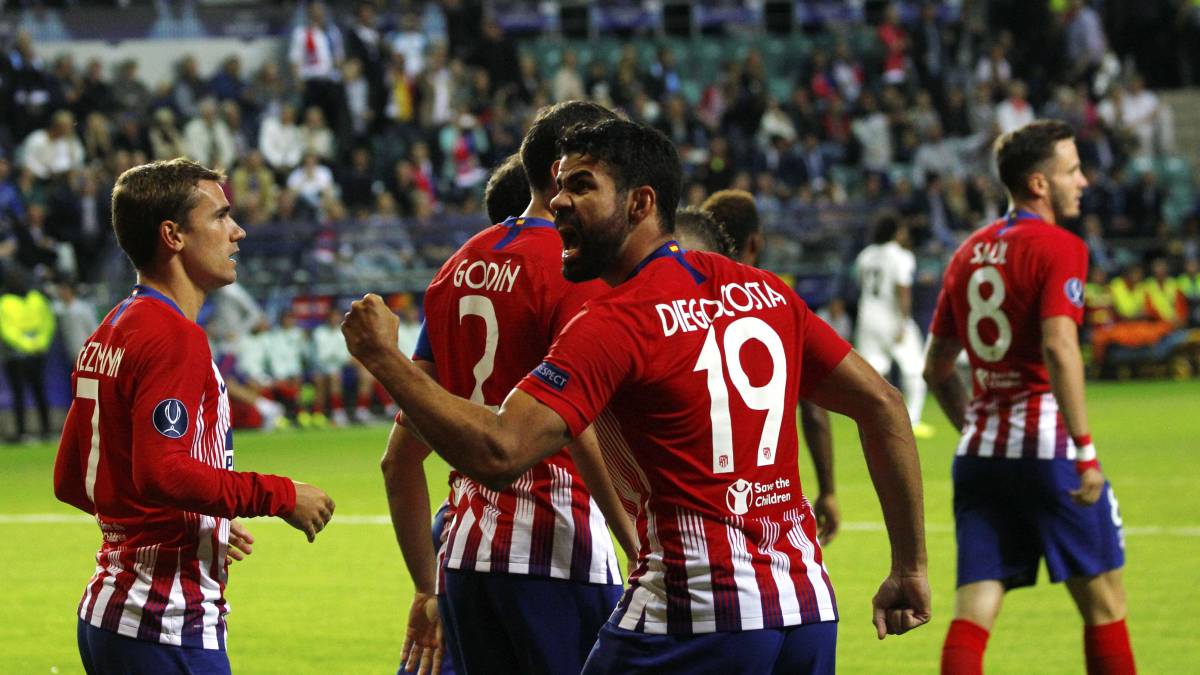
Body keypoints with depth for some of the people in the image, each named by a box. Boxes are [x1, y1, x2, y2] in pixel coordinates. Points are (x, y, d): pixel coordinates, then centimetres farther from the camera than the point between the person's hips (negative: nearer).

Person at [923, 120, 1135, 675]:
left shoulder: (968, 253, 14)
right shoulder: (1058, 248, -7)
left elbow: (937, 369, 18)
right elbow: (1059, 349, -21)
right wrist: (1086, 451, -22)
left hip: (979, 451, 6)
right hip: (1046, 444, -6)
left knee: (973, 613, 0)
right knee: (1104, 603, 6)